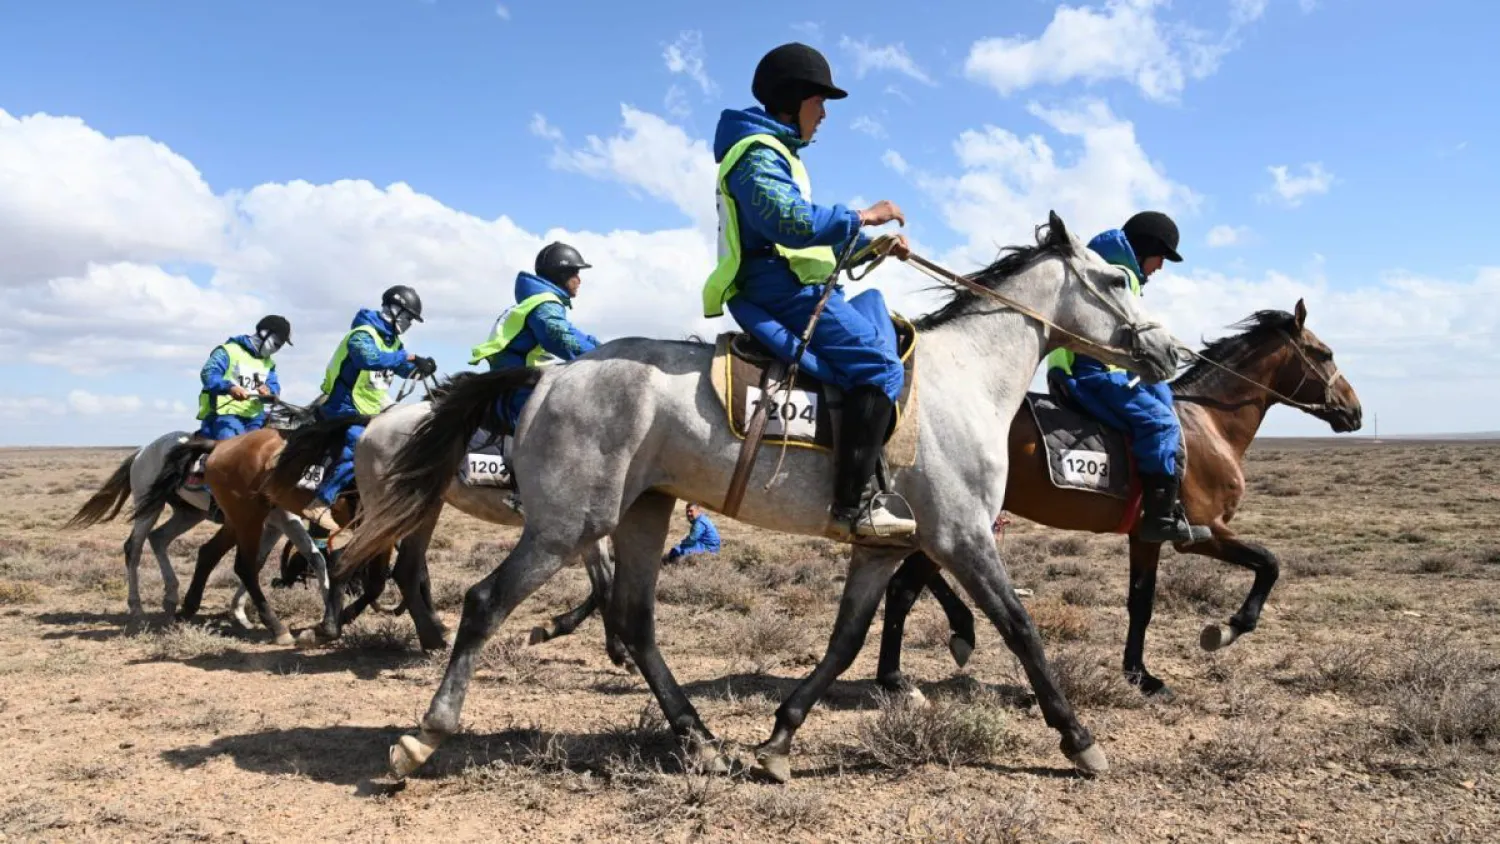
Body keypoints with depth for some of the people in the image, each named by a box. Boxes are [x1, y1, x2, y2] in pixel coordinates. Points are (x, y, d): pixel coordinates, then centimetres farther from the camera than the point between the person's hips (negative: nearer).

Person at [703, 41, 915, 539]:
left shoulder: (775, 154, 25)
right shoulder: (757, 152, -8)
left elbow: (814, 239, 27)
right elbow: (792, 223, -26)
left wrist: (873, 246, 18)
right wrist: (859, 217, -16)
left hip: (786, 287, 11)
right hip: (776, 289, -11)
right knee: (878, 364, -19)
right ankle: (851, 503, -24)